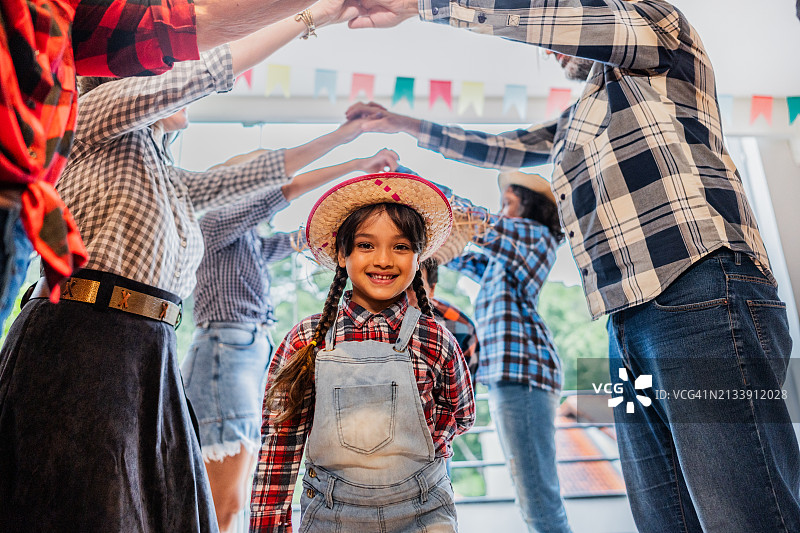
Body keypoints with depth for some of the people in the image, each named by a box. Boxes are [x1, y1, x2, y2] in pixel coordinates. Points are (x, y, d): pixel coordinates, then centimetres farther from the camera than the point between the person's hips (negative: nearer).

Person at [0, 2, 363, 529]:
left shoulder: (174, 183, 25)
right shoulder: (99, 111, 5)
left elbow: (262, 172, 30)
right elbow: (211, 71, -5)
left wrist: (346, 134, 33)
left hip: (149, 359, 8)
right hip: (80, 341, -7)